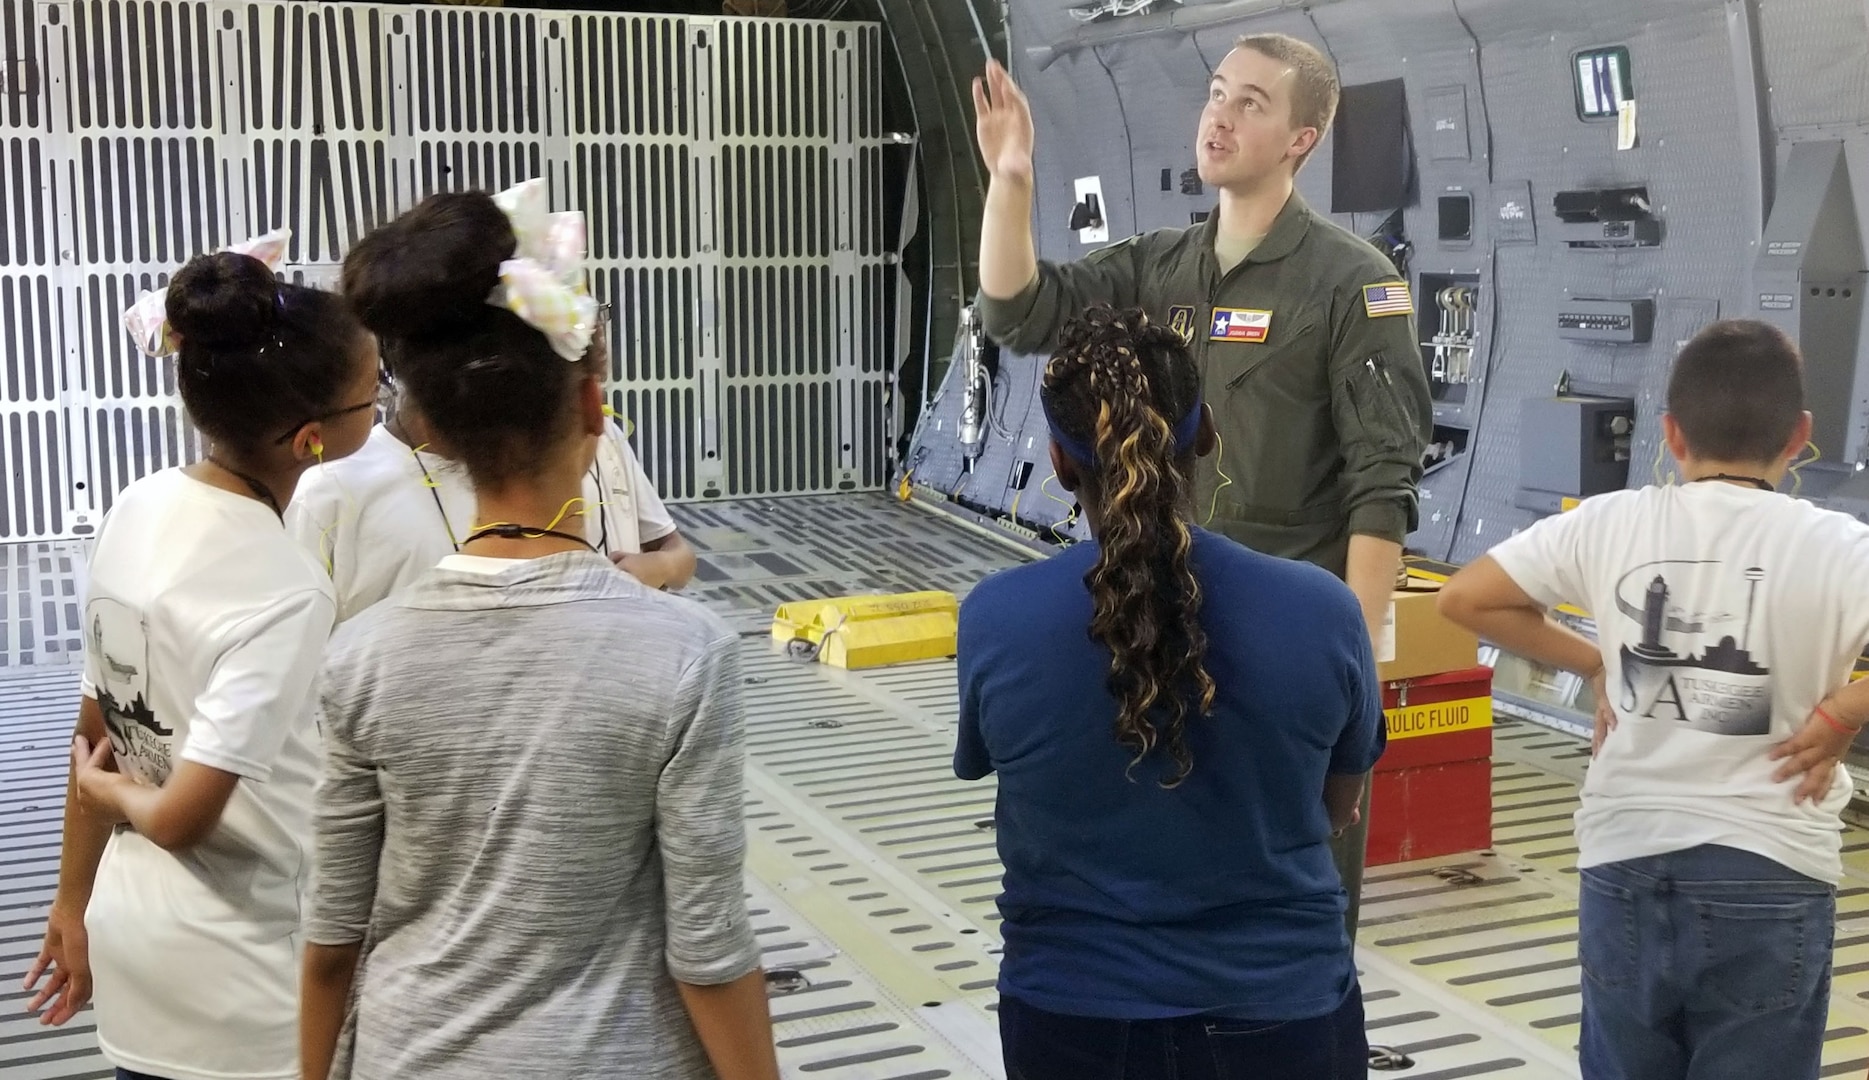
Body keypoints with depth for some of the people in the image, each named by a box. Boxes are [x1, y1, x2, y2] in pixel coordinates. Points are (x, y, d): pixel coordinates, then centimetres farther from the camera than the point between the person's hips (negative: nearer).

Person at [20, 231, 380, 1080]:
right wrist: (112, 792, -4)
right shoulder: (283, 593, -25)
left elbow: (98, 730, 7)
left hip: (130, 934, 7)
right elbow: (183, 816, -26)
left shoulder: (136, 510, -3)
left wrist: (74, 903, 17)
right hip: (237, 983, -7)